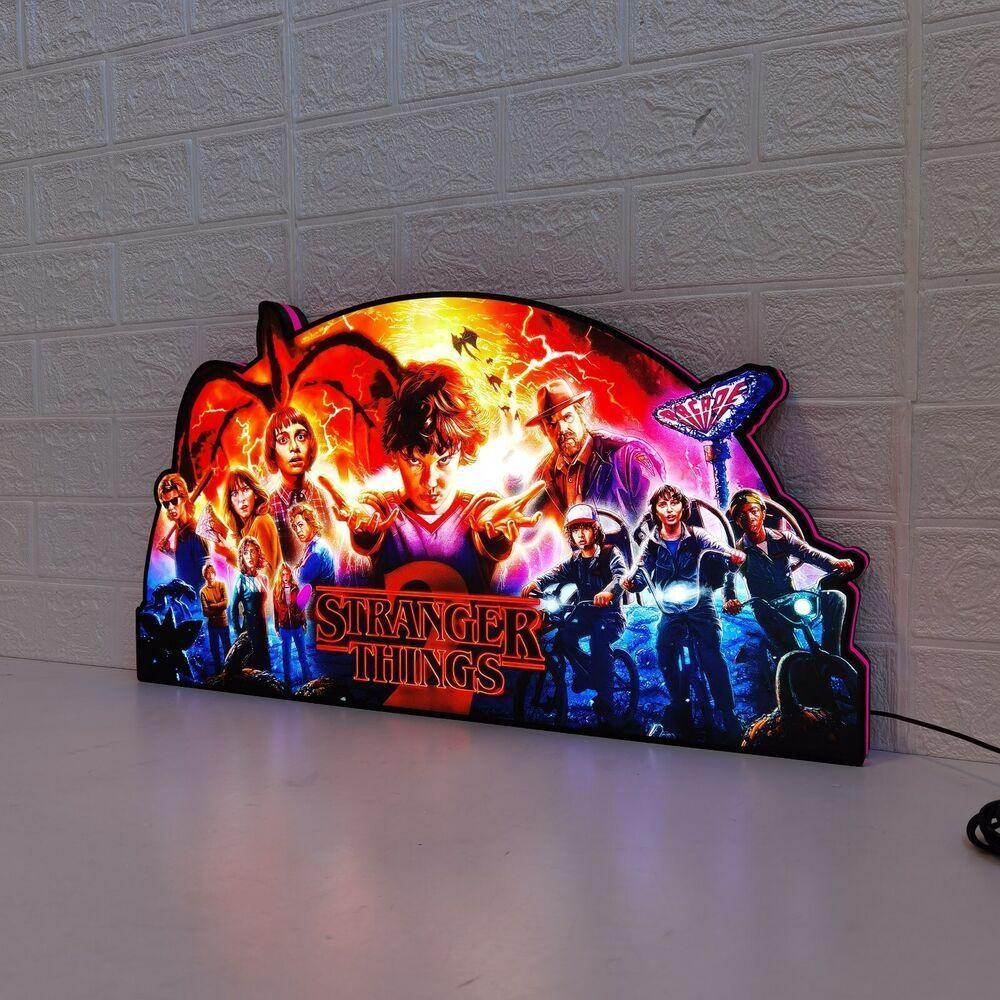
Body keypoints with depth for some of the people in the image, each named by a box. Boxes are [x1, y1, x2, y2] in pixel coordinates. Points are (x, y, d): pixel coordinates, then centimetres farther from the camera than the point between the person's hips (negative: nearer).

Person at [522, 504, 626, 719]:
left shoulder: (609, 554, -6)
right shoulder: (575, 560, 7)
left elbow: (621, 575, -26)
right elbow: (555, 574, -12)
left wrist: (608, 591, -50)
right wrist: (536, 583, -36)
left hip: (610, 615, -5)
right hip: (585, 614, 5)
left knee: (599, 637, -34)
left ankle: (603, 697, -24)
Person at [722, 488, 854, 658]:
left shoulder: (783, 538, 2)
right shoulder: (738, 552, -5)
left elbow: (809, 553, -13)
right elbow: (727, 581, -19)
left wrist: (835, 563, -35)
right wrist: (729, 601, -43)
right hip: (767, 611, -3)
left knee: (836, 597, -19)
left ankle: (830, 653, -9)